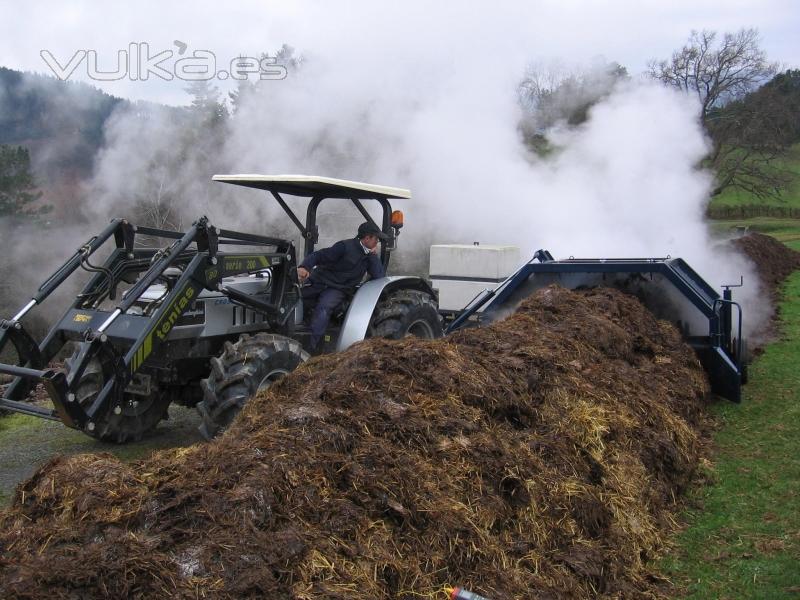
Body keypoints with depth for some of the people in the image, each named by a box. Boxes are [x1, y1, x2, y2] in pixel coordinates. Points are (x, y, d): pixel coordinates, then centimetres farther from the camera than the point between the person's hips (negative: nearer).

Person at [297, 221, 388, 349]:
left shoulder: (369, 255, 12)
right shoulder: (346, 247, -6)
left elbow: (379, 276, 2)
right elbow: (318, 256, -12)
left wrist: (374, 255, -3)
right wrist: (304, 267, -30)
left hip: (337, 290, 0)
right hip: (319, 281, 0)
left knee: (324, 307, -28)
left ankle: (310, 347, -32)